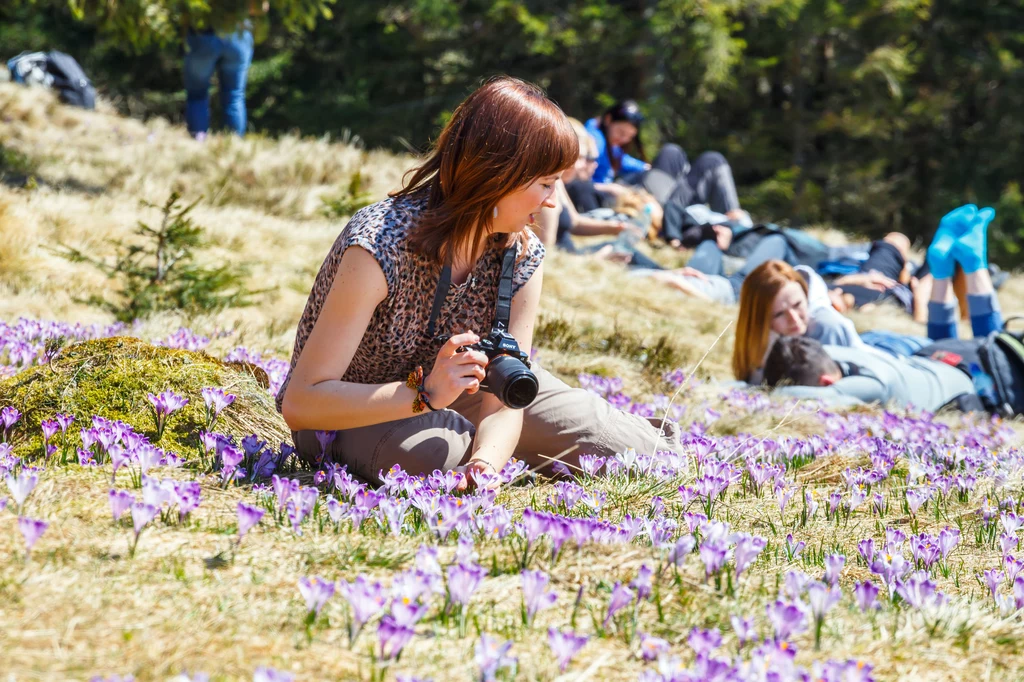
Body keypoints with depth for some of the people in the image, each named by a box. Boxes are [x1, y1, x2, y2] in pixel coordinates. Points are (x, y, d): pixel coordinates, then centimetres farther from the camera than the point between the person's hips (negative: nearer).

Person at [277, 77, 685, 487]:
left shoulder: (523, 256, -15)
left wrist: (485, 466, -42)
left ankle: (653, 445, 30)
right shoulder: (380, 244, -35)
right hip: (348, 413, -5)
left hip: (443, 391, 5)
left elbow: (504, 400, -19)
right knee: (438, 454, -35)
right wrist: (425, 394, -48)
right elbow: (300, 402, -36)